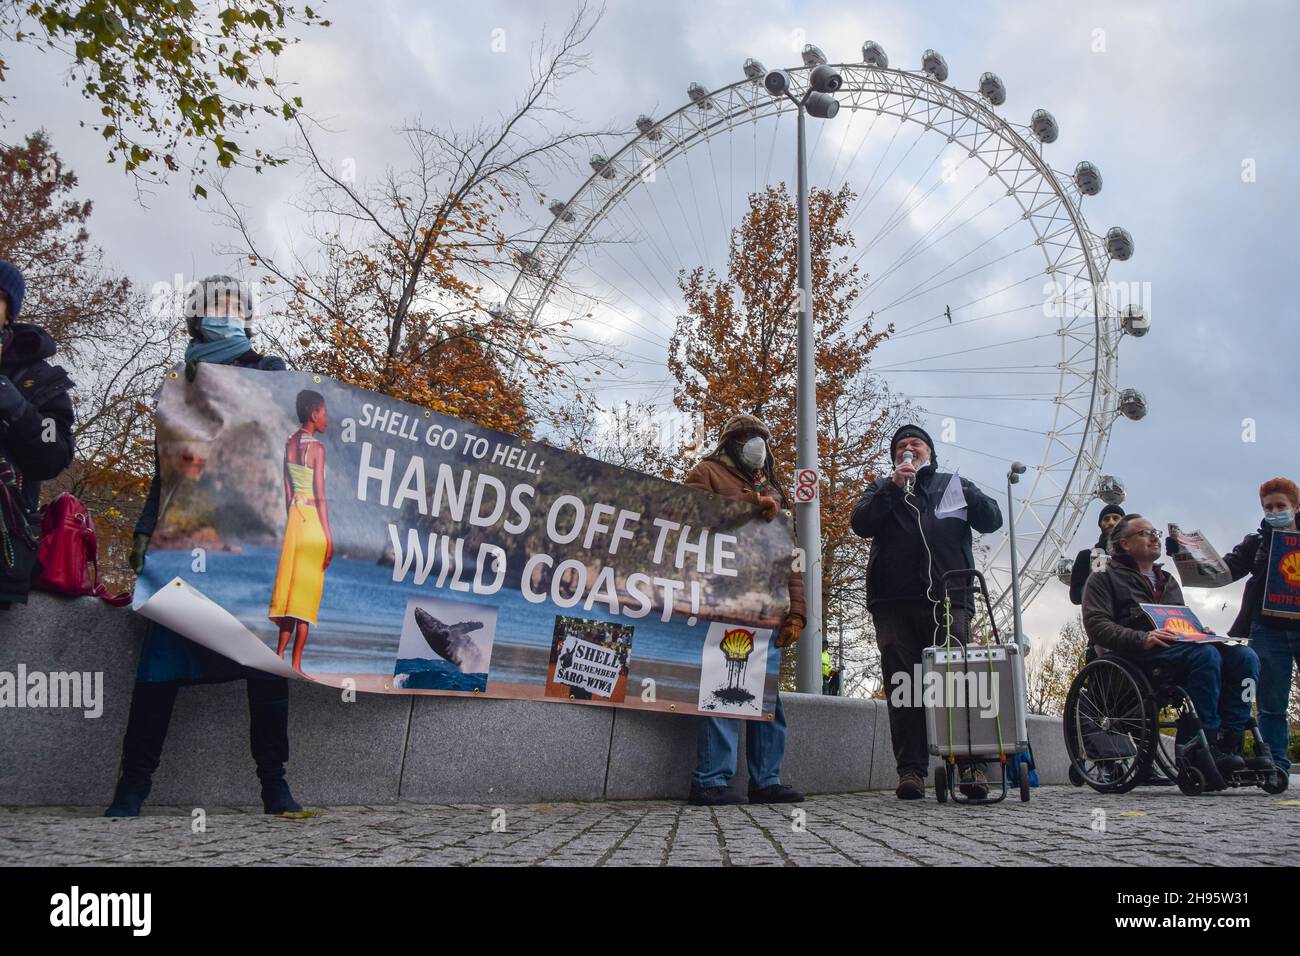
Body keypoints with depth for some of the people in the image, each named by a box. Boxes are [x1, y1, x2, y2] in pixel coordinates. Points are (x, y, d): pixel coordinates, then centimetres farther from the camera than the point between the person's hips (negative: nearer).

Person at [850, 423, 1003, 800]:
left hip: (948, 599, 0)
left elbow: (992, 520, 12)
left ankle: (970, 765, -11)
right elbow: (861, 523, 5)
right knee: (902, 685, -6)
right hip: (894, 603, 1)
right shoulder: (882, 488, 24)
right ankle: (911, 769, -5)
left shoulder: (953, 484, 25)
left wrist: (969, 497, -6)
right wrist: (895, 486, -3)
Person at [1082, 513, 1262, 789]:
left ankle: (1225, 743, -25)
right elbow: (1096, 626, -2)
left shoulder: (1168, 582, 35)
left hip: (1178, 648, 7)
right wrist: (1142, 638, -18)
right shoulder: (1104, 579, 14)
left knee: (1244, 657, -21)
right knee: (1205, 654, -34)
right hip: (1138, 656, -6)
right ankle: (1202, 744, -31)